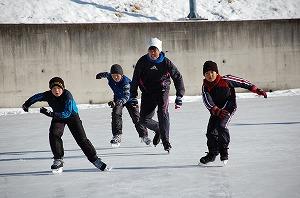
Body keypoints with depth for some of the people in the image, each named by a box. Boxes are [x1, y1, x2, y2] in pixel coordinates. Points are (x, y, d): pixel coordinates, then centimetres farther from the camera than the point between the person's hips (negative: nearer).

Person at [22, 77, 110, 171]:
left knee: (81, 139, -9)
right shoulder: (48, 95, -21)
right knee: (54, 134, -22)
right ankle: (58, 160, -10)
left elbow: (67, 113, -39)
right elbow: (36, 97, 0)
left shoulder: (67, 95, -34)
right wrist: (26, 104, 8)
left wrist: (51, 114, -44)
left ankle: (95, 160, 2)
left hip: (72, 116, -3)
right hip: (58, 118, 4)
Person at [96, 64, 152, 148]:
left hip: (130, 99, -4)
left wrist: (117, 103, -62)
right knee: (116, 114, -19)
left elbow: (126, 96, -48)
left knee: (136, 117, -8)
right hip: (118, 98, 4)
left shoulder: (126, 81, -37)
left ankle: (144, 135, 7)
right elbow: (106, 74, 6)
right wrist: (100, 75, 23)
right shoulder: (110, 77, -21)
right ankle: (117, 136, -17)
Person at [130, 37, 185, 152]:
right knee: (144, 119, 0)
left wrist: (179, 97, -8)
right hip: (147, 93, 3)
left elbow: (178, 78, -5)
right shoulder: (142, 62, -7)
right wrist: (133, 96, -2)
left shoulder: (166, 63, -11)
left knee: (163, 113, -24)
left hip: (162, 91, -3)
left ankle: (166, 141, -19)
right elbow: (135, 79, 1)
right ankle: (159, 129, 30)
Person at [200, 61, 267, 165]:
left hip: (228, 106, -5)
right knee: (211, 130, 2)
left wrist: (256, 90, -4)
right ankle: (212, 154, 22)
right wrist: (217, 111, -31)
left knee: (220, 125, -25)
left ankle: (224, 151, -14)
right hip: (216, 110, 5)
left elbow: (241, 82, -4)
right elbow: (207, 102, -15)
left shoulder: (225, 80, -11)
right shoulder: (205, 87, -3)